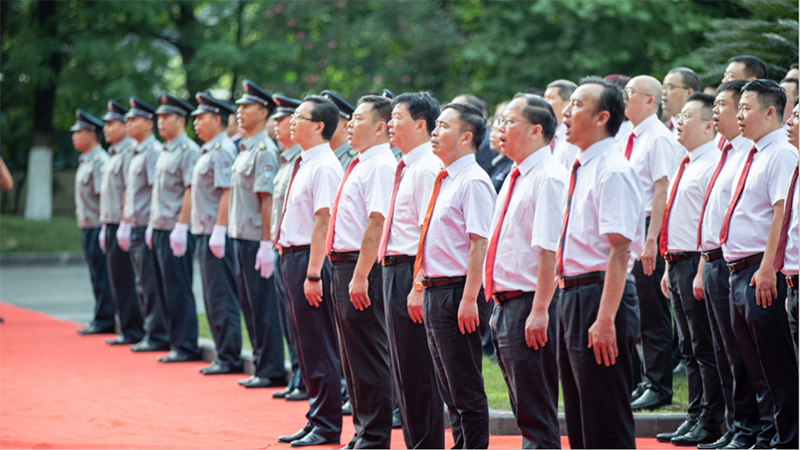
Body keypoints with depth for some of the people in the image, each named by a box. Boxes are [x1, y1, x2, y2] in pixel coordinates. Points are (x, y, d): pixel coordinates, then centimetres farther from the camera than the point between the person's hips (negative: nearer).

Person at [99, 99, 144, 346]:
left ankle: (132, 331, -2)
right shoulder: (113, 155, 17)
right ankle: (127, 329, 14)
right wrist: (105, 226, 19)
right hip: (111, 225, 10)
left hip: (122, 225, -10)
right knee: (116, 281, 10)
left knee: (124, 281, -7)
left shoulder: (129, 153, -13)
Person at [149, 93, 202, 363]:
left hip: (176, 232, -9)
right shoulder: (165, 152, 18)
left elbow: (191, 190, -17)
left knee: (179, 291, -6)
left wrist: (181, 227, -21)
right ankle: (175, 343, 15)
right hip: (159, 230, 9)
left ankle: (186, 347, -2)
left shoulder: (188, 151, -11)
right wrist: (152, 225, 18)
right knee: (165, 291, 10)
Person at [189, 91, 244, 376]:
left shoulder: (223, 150, -14)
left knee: (222, 298, -7)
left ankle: (230, 358, -4)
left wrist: (219, 232, -23)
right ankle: (223, 354, 16)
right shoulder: (208, 151, 17)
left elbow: (227, 192, -20)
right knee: (212, 297, 12)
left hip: (217, 234, -10)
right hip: (205, 233, 10)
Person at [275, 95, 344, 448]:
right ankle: (316, 420, 25)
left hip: (310, 259, -10)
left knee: (320, 348, -2)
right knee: (306, 346, 16)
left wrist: (313, 273, -23)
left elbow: (323, 223, -20)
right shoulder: (304, 164, 13)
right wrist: (288, 256, 14)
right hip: (292, 257, 10)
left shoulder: (324, 167, -16)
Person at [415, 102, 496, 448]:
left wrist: (469, 299, -24)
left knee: (466, 389, -4)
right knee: (448, 386, 16)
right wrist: (423, 284, 19)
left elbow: (480, 242, -20)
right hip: (434, 290, 10)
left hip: (458, 294, -10)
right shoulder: (444, 180, 14)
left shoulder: (473, 181, -14)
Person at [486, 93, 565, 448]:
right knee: (524, 409, 16)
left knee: (537, 416, -6)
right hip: (505, 304, 10)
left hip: (530, 306, -10)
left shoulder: (548, 178, -15)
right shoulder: (516, 178, 16)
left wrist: (539, 311, -25)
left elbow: (550, 250, -22)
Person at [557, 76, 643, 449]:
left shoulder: (613, 171, -15)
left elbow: (620, 251, -22)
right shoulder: (582, 169, 14)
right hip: (573, 296, 10)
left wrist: (605, 319, -26)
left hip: (601, 295, -10)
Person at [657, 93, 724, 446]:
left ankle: (710, 425, 0)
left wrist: (702, 272, -22)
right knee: (690, 349, 13)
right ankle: (696, 417, 19)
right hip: (678, 264, 10)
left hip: (698, 264, -10)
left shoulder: (712, 164, -13)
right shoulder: (686, 165, 18)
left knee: (705, 349, -4)